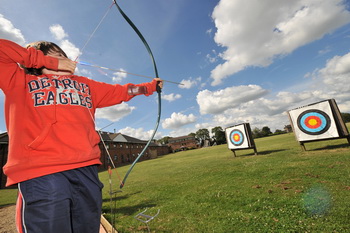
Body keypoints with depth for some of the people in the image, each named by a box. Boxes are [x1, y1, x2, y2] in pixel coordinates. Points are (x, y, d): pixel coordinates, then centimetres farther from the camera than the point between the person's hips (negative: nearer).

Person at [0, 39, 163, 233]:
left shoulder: (84, 84, 25)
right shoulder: (19, 80, 17)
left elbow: (120, 91, 28)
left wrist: (151, 86, 34)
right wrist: (50, 62, 7)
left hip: (86, 169, 4)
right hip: (40, 173, -3)